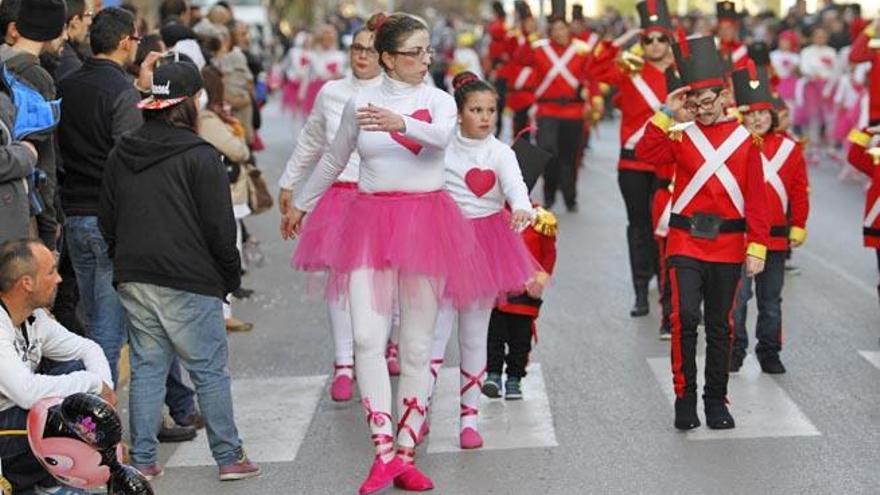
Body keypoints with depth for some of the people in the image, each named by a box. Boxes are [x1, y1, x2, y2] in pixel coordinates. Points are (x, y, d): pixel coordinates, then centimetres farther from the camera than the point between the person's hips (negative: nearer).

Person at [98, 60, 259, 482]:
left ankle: (142, 459, 11)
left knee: (147, 367, 11)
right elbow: (219, 226, -10)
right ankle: (229, 457, 7)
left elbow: (107, 221, 16)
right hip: (189, 282, -6)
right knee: (210, 371, 2)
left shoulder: (119, 155, 9)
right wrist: (231, 274, 2)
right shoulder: (199, 157, -11)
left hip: (134, 281, 6)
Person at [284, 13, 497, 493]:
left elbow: (441, 134, -22)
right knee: (367, 337, -13)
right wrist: (300, 204, 29)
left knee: (417, 343, 4)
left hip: (425, 223, 0)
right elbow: (333, 160, 20)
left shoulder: (438, 100, 2)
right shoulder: (360, 103, 6)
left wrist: (398, 123, -41)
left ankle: (406, 453, 12)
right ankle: (384, 451, -9)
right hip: (371, 222, 1)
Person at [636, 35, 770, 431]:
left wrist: (757, 249, -5)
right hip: (686, 243, -1)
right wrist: (667, 113, -14)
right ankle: (685, 398, -3)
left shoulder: (745, 141, 2)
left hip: (728, 247, 1)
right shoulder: (682, 136, 4)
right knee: (685, 317, -14)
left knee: (720, 326, 9)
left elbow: (756, 200, 1)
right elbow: (645, 154, -14)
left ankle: (716, 401, 20)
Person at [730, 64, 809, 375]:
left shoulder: (789, 148, 4)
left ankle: (769, 354, 21)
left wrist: (798, 227, 4)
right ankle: (734, 352, 12)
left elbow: (800, 191, 7)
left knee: (771, 301, 11)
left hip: (776, 238, 3)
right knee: (737, 297, 0)